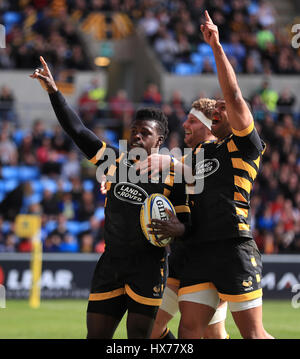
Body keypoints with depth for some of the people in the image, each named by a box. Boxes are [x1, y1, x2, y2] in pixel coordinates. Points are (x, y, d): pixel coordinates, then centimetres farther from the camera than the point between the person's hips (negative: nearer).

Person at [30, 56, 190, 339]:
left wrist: (175, 228, -23)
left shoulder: (171, 176, -3)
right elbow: (77, 130, 6)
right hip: (111, 261, 5)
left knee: (138, 336, -6)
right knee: (96, 335, 3)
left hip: (148, 265, -4)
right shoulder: (115, 161, 8)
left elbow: (186, 225, 0)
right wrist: (53, 92, 0)